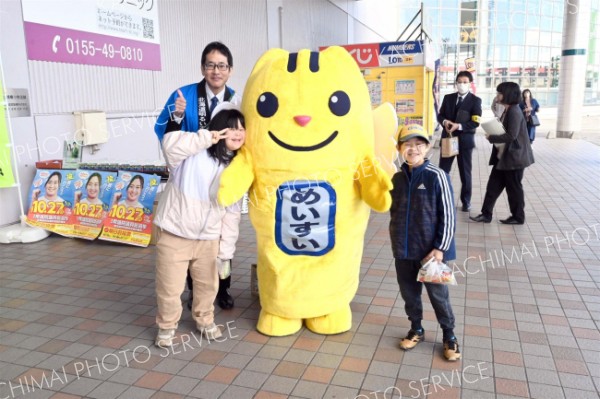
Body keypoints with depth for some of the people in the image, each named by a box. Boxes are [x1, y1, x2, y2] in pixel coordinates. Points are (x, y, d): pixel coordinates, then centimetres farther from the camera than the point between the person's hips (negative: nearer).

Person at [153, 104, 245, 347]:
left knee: (208, 284, 19)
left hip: (209, 239, 5)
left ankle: (205, 320, 44)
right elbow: (170, 144, -38)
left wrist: (226, 248, 3)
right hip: (175, 235, -5)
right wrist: (207, 137, -30)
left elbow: (232, 213, 4)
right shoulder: (194, 154, -15)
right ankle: (167, 326, 31)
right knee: (170, 287, 6)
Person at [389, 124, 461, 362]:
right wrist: (397, 239, 11)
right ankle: (416, 329, 37)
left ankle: (449, 335, 30)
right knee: (409, 292, 16)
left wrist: (440, 248, -13)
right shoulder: (397, 178, 1)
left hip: (430, 250, -4)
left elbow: (448, 215, -11)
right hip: (403, 250, 5)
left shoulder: (437, 176, -14)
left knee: (437, 293, 9)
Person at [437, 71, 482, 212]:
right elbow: (440, 115, 9)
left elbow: (475, 122, -11)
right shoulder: (448, 98, 7)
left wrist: (458, 126, -24)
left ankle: (466, 201, 19)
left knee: (465, 172, 7)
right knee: (442, 170, 6)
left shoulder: (475, 100, -4)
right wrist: (445, 122, -14)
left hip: (465, 140, -3)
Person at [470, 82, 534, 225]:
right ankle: (486, 214, 15)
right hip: (503, 156, 9)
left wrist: (491, 138, -16)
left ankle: (518, 217, 18)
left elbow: (512, 136, -25)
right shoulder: (507, 111, 11)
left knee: (514, 187, 4)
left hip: (513, 157, -9)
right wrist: (493, 136, 1)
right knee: (493, 185, 9)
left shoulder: (514, 112, -18)